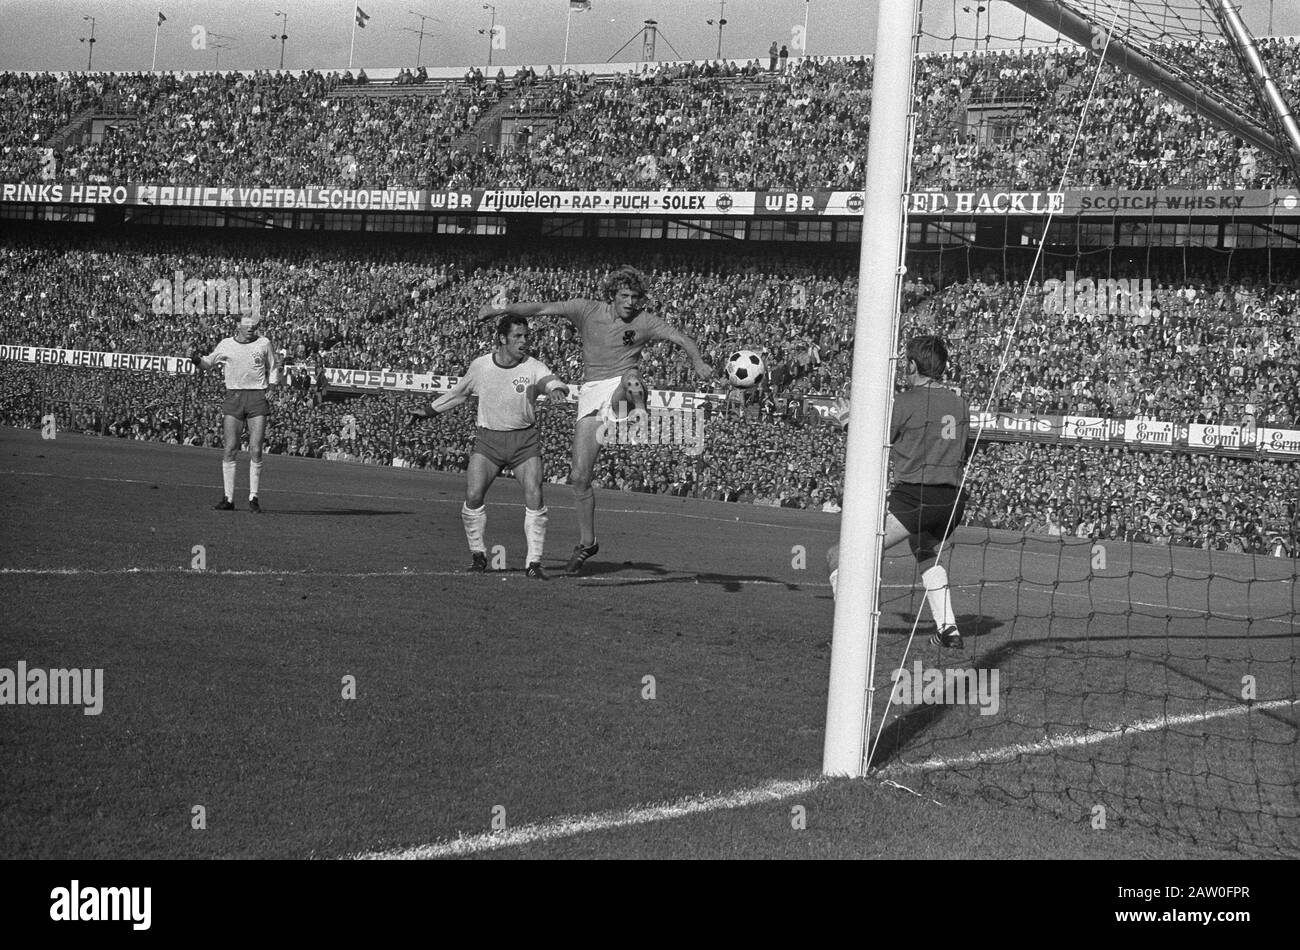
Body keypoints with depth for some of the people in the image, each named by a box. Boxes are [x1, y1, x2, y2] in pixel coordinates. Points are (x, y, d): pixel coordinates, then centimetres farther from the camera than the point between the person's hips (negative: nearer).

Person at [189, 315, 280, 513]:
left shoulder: (264, 344, 7)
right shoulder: (226, 345, 8)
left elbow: (273, 368, 19)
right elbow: (208, 363, 20)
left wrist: (271, 387, 5)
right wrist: (197, 360, 0)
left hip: (258, 398, 0)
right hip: (233, 397, 1)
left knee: (255, 451, -4)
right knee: (230, 450, -4)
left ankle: (253, 498, 2)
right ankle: (228, 498, 1)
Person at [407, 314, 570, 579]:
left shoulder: (533, 367, -8)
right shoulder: (480, 366, -1)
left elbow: (549, 380, -28)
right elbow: (459, 392, 16)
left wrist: (556, 389, -52)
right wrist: (427, 411, 18)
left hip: (525, 441, -1)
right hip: (488, 439, 1)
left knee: (534, 499, -14)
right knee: (473, 496, -11)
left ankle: (534, 562, -4)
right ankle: (478, 554, 10)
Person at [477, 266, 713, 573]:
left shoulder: (645, 321, 1)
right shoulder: (588, 310, 4)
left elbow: (681, 338, -6)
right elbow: (542, 309, 6)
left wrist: (698, 362, -25)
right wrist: (500, 309, 3)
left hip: (621, 385, -1)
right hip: (591, 392, 1)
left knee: (631, 380, -40)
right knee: (579, 475, -1)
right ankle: (586, 542, 12)